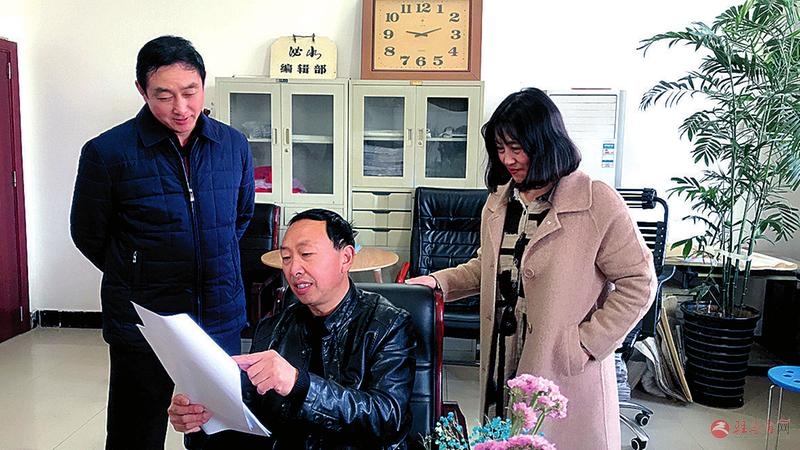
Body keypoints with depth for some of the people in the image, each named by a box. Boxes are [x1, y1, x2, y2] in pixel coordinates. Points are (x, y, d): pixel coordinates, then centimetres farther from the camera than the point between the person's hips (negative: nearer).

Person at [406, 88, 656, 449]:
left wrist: (588, 343, -12)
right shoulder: (499, 201, 8)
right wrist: (439, 282, 5)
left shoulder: (597, 203, -12)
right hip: (503, 366, 6)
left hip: (567, 373, -5)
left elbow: (638, 283, -9)